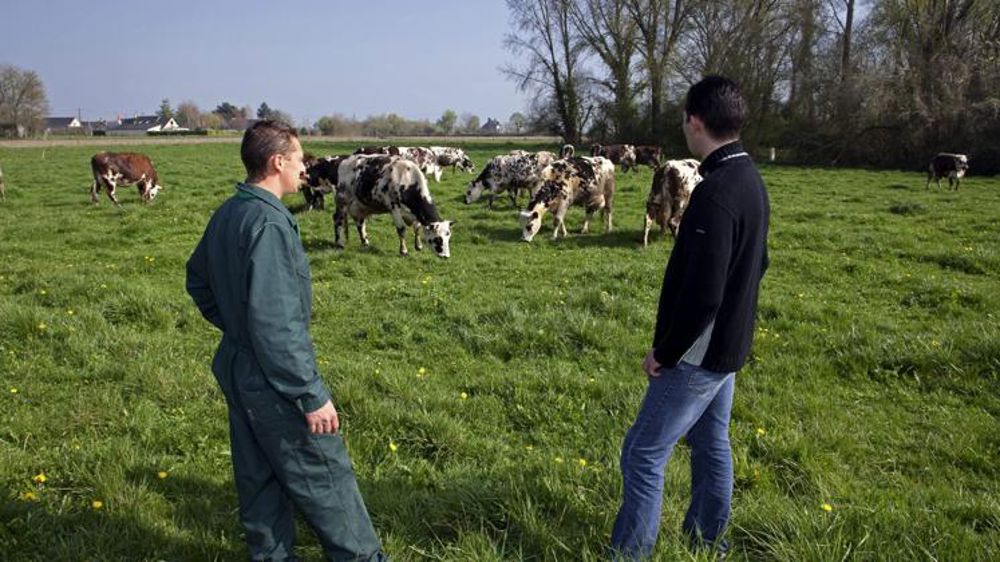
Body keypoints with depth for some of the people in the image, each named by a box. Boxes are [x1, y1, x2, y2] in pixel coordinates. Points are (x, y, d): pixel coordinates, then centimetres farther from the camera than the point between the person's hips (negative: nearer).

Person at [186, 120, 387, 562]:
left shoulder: (226, 215, 6)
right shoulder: (268, 222, -24)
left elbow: (198, 279, 21)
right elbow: (275, 322, -28)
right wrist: (312, 395, -23)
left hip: (236, 367, 9)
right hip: (273, 378, -9)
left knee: (258, 476, 19)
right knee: (325, 478, 5)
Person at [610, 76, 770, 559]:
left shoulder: (714, 193, -26)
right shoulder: (750, 180, 6)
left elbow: (702, 294, -28)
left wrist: (665, 353, -16)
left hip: (698, 354, -10)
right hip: (728, 345, 10)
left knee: (642, 456, -1)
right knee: (711, 445, 21)